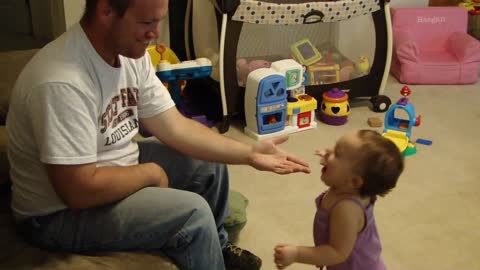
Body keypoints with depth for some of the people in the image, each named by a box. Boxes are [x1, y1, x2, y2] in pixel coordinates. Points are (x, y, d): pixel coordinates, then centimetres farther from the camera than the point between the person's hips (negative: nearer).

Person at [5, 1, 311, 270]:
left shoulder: (131, 52, -6)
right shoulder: (62, 82, -33)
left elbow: (174, 126, -3)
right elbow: (80, 190, -33)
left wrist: (248, 153, -12)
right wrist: (150, 173, -17)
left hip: (115, 169, 9)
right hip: (60, 213, -8)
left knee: (210, 162, 9)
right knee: (192, 213, -22)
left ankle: (216, 245, 32)